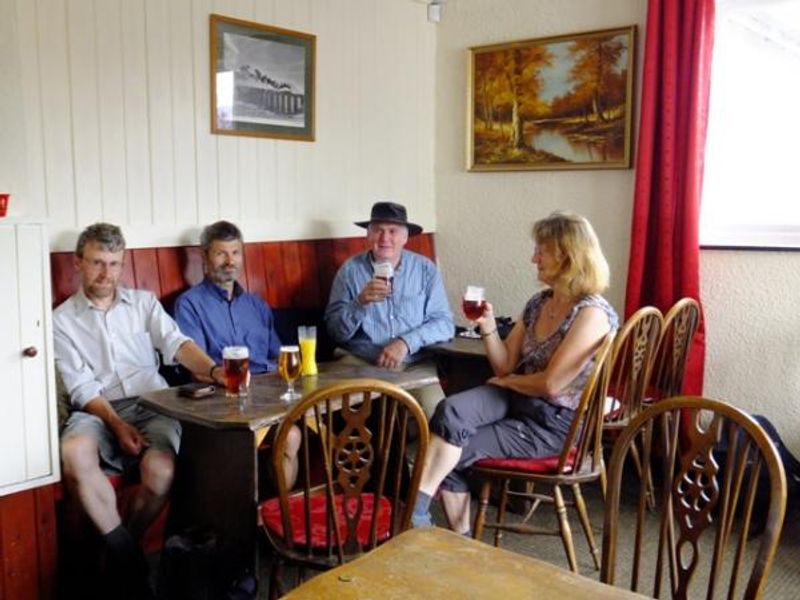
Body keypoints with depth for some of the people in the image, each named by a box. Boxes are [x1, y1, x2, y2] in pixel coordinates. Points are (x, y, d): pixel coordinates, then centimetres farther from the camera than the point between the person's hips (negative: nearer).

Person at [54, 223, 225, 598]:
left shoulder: (144, 302, 13)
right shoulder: (62, 319, 8)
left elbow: (176, 344, -3)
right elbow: (81, 387, -1)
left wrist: (214, 370, -24)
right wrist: (116, 425, -18)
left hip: (152, 405, 1)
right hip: (98, 411, 0)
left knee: (160, 471, -30)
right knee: (74, 453, -35)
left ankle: (124, 546, 1)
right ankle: (126, 555, -17)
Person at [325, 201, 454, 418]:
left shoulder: (425, 269, 5)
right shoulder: (350, 270, 4)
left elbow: (444, 323, -1)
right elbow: (336, 332, 0)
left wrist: (406, 342, -16)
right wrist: (360, 302, -17)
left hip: (415, 363, 0)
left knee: (435, 413, -26)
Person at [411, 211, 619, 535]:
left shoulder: (592, 313, -16)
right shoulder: (538, 303, 8)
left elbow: (551, 384, -20)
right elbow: (505, 364, 8)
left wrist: (506, 381, -4)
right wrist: (488, 325, -7)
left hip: (552, 424, -6)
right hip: (517, 399, 6)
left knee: (450, 451, -18)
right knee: (451, 409, -22)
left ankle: (417, 513, 4)